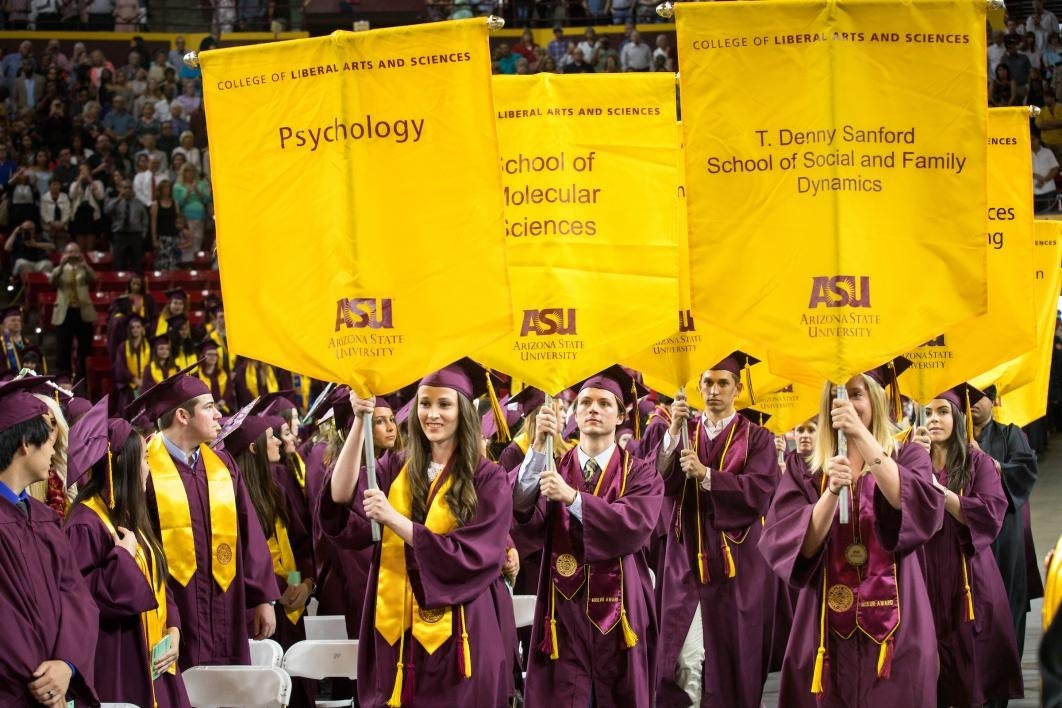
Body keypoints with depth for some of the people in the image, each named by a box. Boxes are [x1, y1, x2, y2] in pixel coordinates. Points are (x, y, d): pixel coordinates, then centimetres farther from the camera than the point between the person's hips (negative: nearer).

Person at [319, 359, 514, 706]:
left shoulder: (488, 480, -4)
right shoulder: (396, 470, 7)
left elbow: (472, 555, -15)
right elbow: (341, 499, -10)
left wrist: (394, 520, -22)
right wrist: (359, 422, -20)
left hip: (457, 633, -4)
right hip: (397, 628, 4)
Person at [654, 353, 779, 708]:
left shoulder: (756, 438, 4)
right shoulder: (685, 432, 11)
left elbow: (760, 490, -12)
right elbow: (662, 482, -4)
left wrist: (706, 475, -22)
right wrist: (674, 431, -17)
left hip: (737, 560, -1)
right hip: (688, 556, 2)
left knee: (731, 656, 0)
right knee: (686, 658, -7)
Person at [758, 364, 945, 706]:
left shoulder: (908, 458, 4)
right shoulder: (805, 470, 6)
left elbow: (922, 510, -18)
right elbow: (798, 546, -7)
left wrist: (863, 437, -24)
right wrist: (832, 491, -23)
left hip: (895, 626, -1)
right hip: (827, 628, 1)